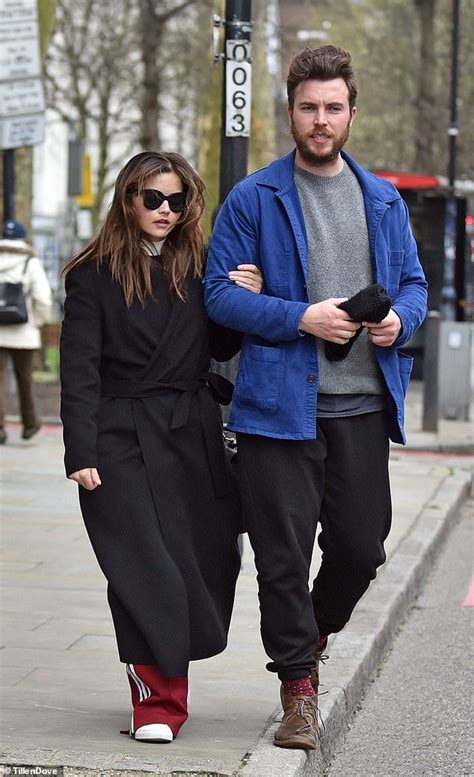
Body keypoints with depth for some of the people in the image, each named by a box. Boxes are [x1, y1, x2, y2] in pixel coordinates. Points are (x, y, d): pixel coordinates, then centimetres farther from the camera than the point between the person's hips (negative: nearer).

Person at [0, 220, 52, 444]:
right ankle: (29, 424, 27)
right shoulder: (31, 264, -4)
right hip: (23, 333, -1)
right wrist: (37, 322, 3)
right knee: (25, 379, 14)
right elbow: (43, 299, -12)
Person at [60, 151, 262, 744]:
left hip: (192, 435, 4)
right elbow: (80, 371, -5)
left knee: (205, 562, 4)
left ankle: (160, 683, 23)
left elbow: (221, 347, 14)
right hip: (122, 442, -4)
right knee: (145, 571, -9)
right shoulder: (94, 274, 0)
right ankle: (158, 702, -2)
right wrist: (80, 454, -13)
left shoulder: (197, 268, 12)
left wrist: (244, 300, -5)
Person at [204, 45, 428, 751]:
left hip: (363, 405, 4)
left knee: (362, 546, 7)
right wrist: (302, 318, -15)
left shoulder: (384, 201, 13)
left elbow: (413, 282, 18)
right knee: (284, 554, -1)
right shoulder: (254, 199, 1)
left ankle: (312, 633, 36)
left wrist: (399, 318, -6)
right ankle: (298, 687, 12)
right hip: (281, 402, -3)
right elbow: (220, 293, -3)